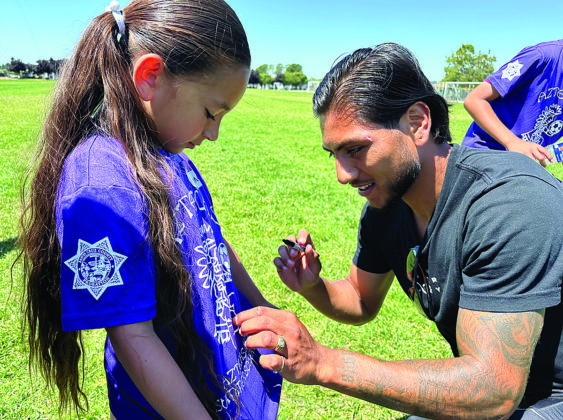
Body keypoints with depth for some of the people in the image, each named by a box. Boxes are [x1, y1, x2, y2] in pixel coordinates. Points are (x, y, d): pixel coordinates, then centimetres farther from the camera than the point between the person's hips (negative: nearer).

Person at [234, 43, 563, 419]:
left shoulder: (511, 200, -31)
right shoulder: (384, 206, -7)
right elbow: (362, 302, 7)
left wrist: (322, 364, -36)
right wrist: (312, 288, -14)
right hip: (490, 382, 6)